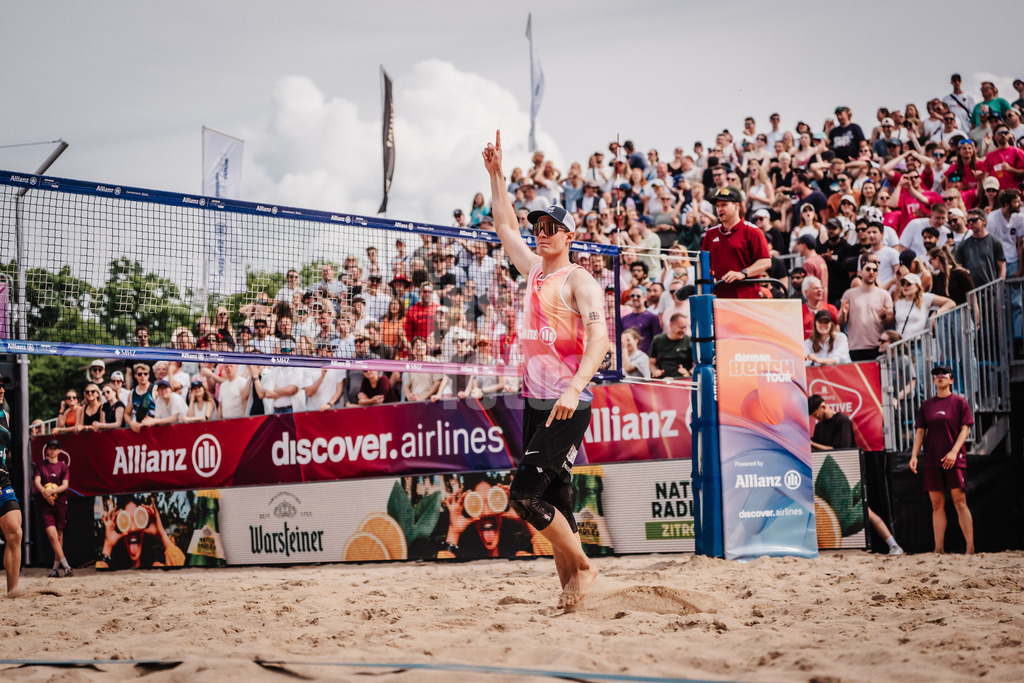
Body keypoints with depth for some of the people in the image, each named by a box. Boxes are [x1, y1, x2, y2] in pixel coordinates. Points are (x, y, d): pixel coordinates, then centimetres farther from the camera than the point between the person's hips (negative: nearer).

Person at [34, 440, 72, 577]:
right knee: (51, 534, -14)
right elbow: (37, 481, -6)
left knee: (59, 535, 6)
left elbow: (65, 485, -4)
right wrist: (43, 491, -26)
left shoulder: (63, 466, 6)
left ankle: (56, 567, 17)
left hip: (60, 503, 1)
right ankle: (65, 566, -14)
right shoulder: (41, 465, 7)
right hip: (46, 504, -1)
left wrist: (52, 491, -21)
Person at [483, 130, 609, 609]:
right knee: (553, 498, 7)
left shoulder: (580, 281, -7)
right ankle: (568, 586, 12)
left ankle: (582, 566, -1)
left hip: (568, 404, -8)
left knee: (525, 491, -15)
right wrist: (496, 173, 25)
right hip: (535, 400, 8)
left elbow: (600, 339, -19)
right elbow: (505, 226, 29)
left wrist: (576, 388, -32)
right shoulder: (535, 270, 15)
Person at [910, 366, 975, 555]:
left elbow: (964, 429, -3)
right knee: (937, 504, 3)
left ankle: (970, 548, -11)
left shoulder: (959, 402, 3)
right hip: (931, 460, 4)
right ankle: (939, 549, 3)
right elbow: (920, 432, 10)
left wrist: (953, 451, -16)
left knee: (959, 500, -9)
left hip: (954, 459, -4)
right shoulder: (926, 405, 13)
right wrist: (914, 455, -3)